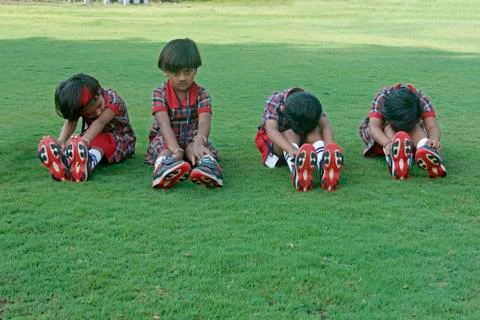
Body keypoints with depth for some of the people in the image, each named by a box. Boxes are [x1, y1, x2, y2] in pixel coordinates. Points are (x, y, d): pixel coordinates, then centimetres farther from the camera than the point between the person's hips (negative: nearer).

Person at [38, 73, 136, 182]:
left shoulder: (114, 100, -27)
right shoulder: (77, 107, -16)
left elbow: (100, 122, -42)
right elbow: (70, 122, -32)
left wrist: (84, 140, -58)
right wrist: (61, 140, -54)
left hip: (121, 141, -3)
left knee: (101, 140, -38)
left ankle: (88, 163, -69)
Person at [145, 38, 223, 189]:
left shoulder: (201, 94, -6)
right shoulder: (159, 94, -9)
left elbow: (204, 122, -24)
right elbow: (164, 124, -25)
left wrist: (197, 144, -47)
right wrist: (176, 150, -44)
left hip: (192, 139, 1)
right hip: (167, 140, 0)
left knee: (195, 146, -33)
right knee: (160, 143, -34)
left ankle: (207, 162, -65)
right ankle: (165, 163, -67)